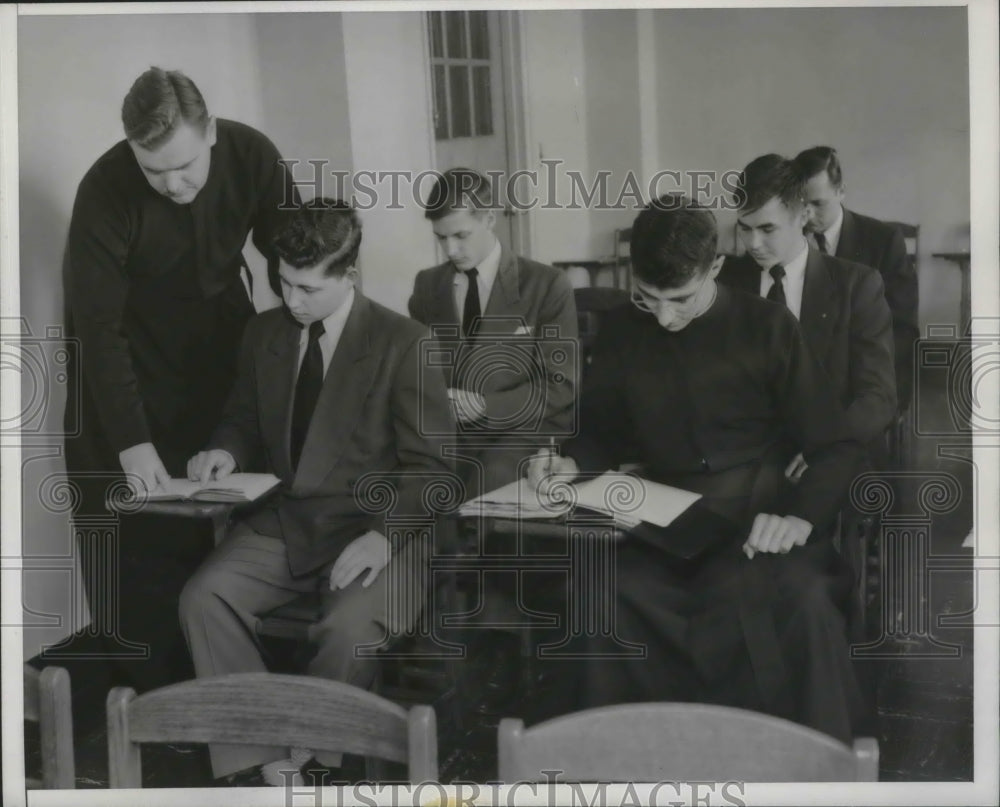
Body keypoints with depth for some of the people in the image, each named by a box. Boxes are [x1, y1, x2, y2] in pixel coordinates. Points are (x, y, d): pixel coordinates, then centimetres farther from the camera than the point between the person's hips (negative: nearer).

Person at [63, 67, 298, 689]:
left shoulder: (252, 157, -17)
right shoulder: (105, 192, -26)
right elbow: (97, 326, -26)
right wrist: (132, 443, -32)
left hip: (222, 347, 3)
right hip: (131, 363, -3)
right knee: (141, 533, -7)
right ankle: (154, 691, 5)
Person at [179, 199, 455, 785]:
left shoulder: (404, 343, -8)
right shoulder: (264, 333, 9)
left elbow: (431, 466, -8)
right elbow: (245, 419, 24)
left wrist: (384, 536, -23)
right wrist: (227, 451, 0)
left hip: (373, 529, -5)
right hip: (284, 523, 5)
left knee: (349, 628, -33)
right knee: (203, 598, -21)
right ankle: (260, 761, -14)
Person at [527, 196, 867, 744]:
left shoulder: (767, 328, 1)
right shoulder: (621, 333, 8)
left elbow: (834, 448, 2)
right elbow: (603, 433, 22)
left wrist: (801, 517, -17)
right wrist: (572, 463, -1)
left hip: (759, 531, -2)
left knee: (802, 604, -34)